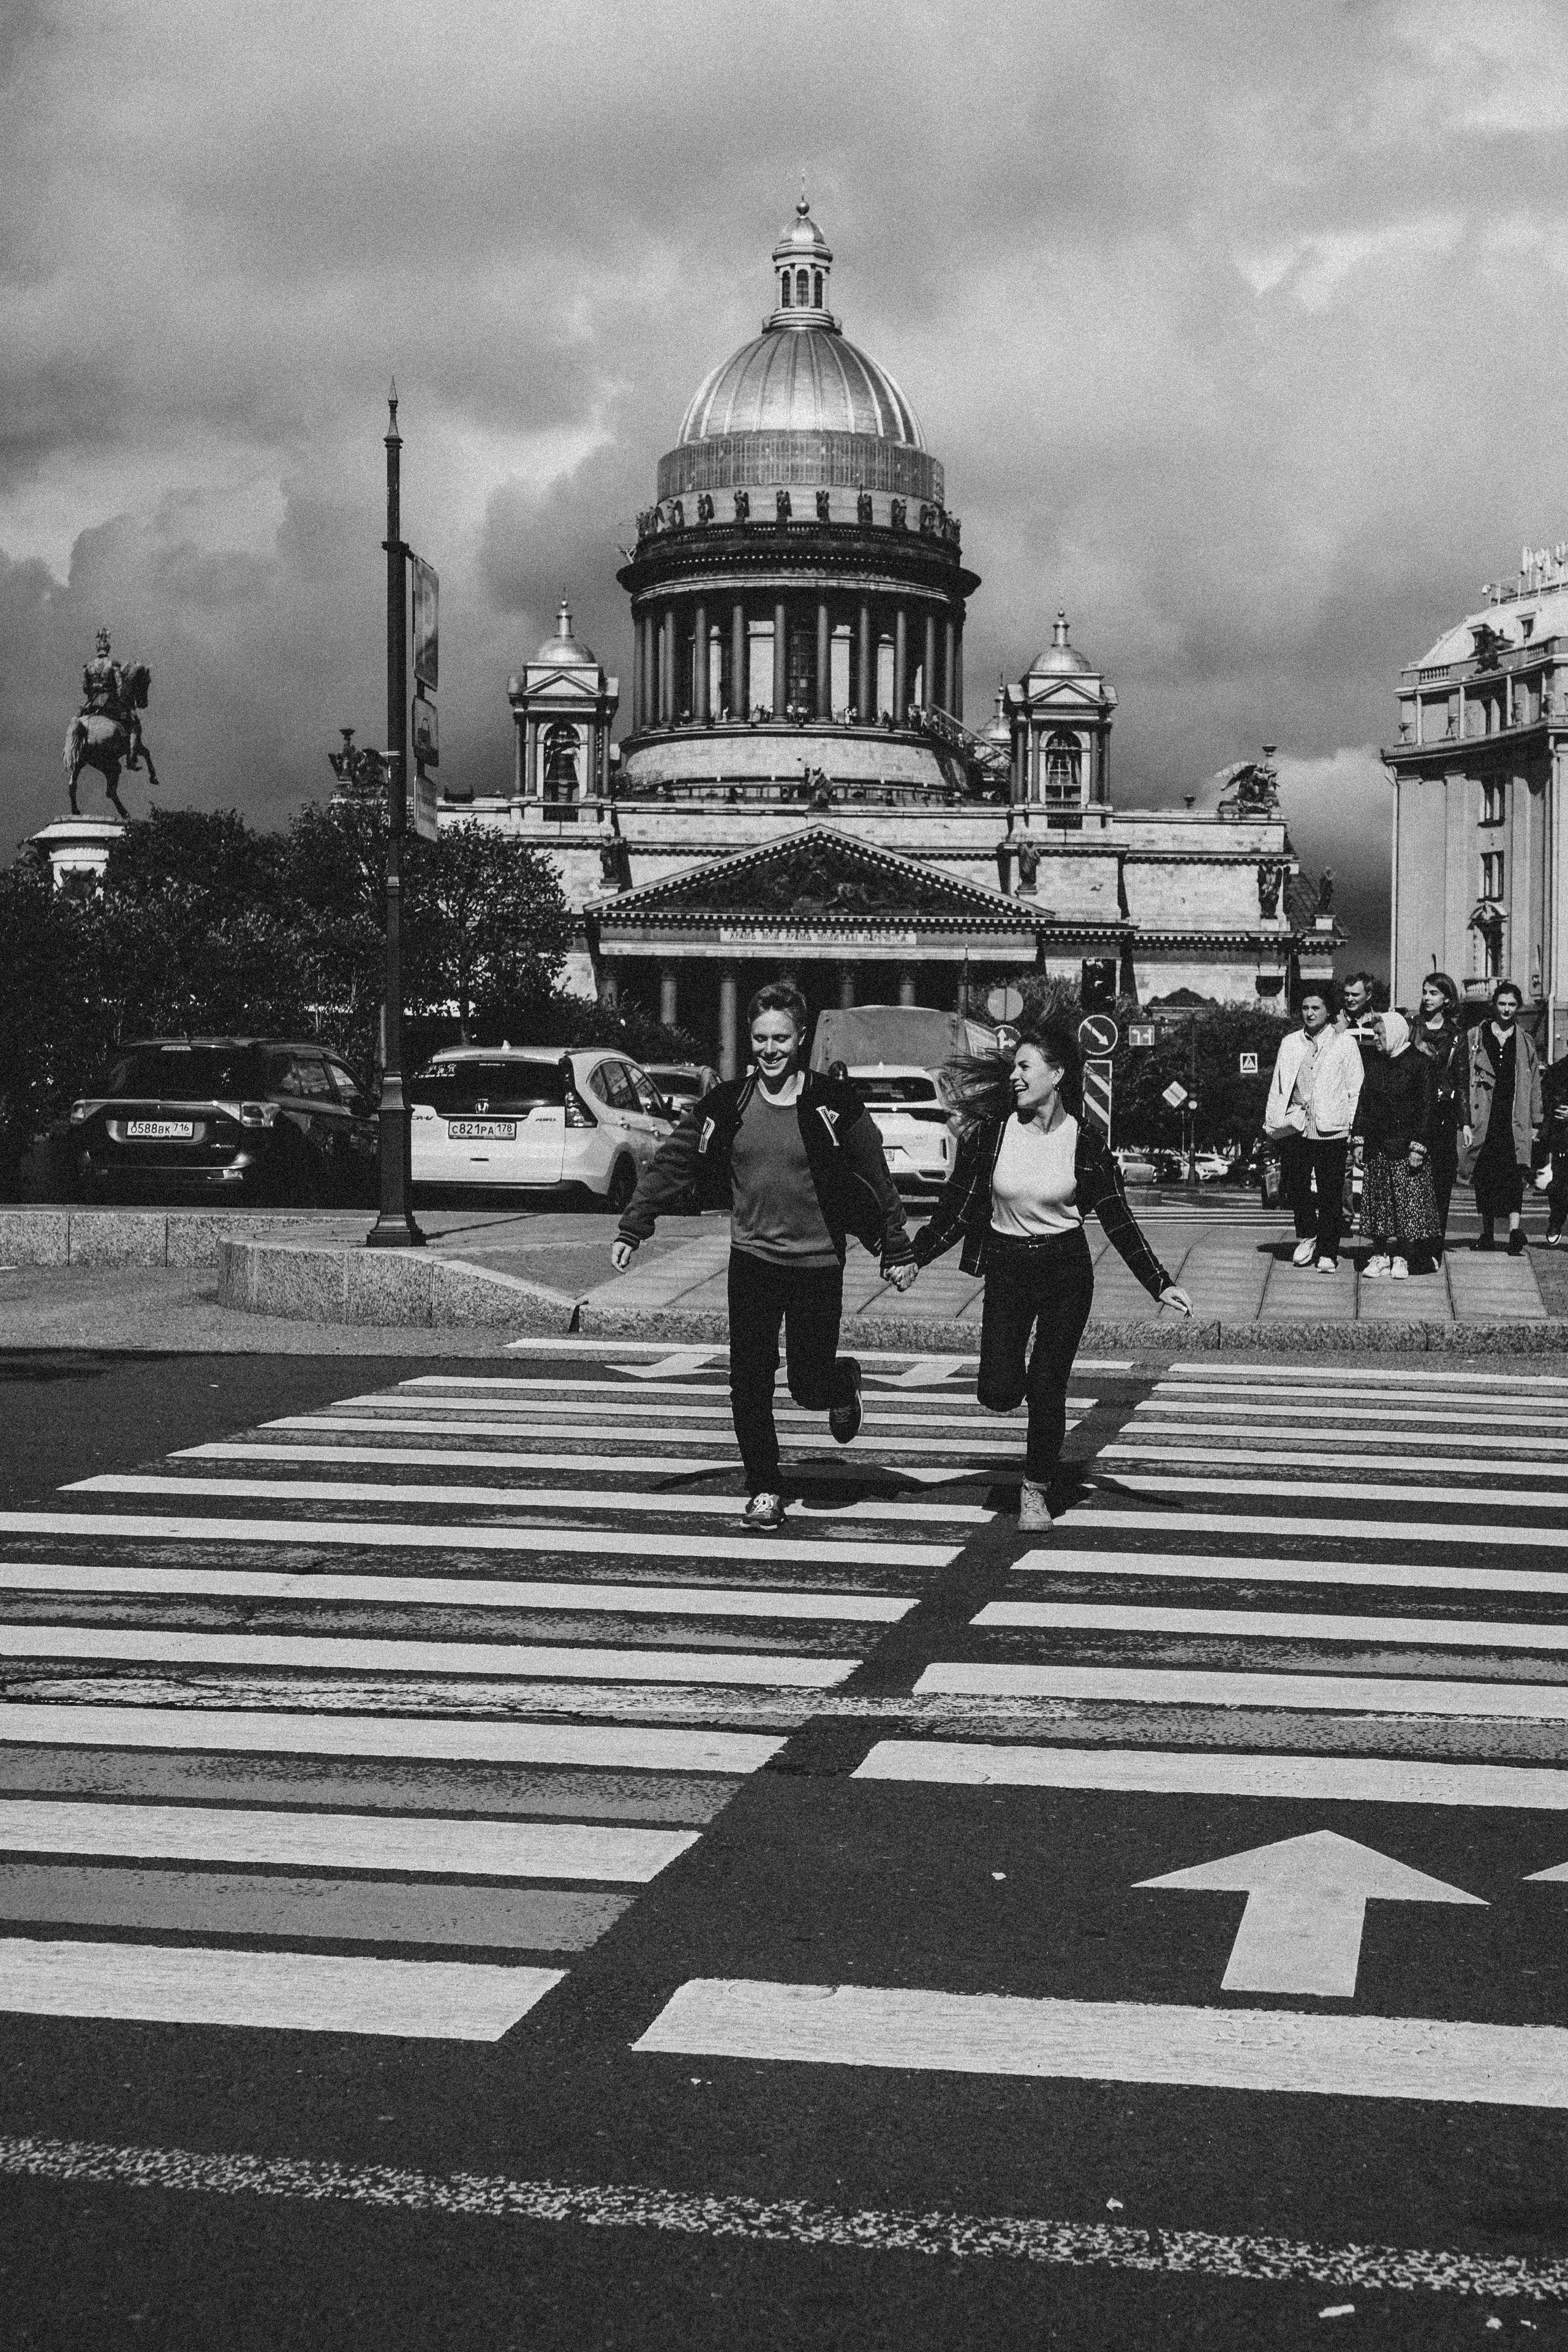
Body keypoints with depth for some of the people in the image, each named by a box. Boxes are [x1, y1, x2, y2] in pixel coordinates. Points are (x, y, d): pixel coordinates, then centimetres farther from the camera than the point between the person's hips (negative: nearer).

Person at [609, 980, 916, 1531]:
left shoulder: (833, 1105, -7)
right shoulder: (725, 1105, 0)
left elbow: (876, 1181, -2)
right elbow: (670, 1164, 2)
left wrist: (897, 1252, -1)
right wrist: (631, 1229, -4)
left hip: (817, 1264, -2)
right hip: (751, 1260, 2)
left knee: (809, 1386, 0)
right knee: (749, 1386, 0)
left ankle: (843, 1381, 35)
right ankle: (763, 1490, 13)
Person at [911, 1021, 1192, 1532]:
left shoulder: (1083, 1139, -10)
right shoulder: (991, 1131, -7)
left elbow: (1117, 1218, -6)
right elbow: (957, 1204, 0)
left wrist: (1159, 1284, -10)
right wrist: (915, 1256, -6)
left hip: (1065, 1269, -1)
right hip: (1006, 1269, 1)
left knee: (1047, 1390, 0)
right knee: (998, 1393, -7)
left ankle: (1036, 1491, 22)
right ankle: (1015, 1369, 32)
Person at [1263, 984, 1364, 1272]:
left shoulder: (1345, 1043, 4)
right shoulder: (1290, 1043, 15)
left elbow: (1356, 1089, 1)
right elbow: (1277, 1086, 18)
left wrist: (1354, 1126, -6)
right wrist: (1271, 1122, 11)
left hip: (1331, 1129, -4)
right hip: (1294, 1127, 4)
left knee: (1331, 1194, -2)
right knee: (1295, 1188, 6)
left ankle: (1327, 1252, 6)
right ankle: (1307, 1237, 29)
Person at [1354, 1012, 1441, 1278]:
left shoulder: (1418, 1064, -6)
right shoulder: (1372, 1061, 9)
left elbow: (1425, 1107, -9)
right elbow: (1363, 1102, 11)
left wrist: (1418, 1146, -13)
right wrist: (1359, 1135, 2)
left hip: (1405, 1144, -5)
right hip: (1377, 1144, 5)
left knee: (1407, 1201, -4)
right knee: (1380, 1201, 5)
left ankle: (1401, 1258, 2)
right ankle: (1381, 1255, 8)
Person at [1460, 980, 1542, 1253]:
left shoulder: (1525, 1043, 10)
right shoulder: (1475, 1038, 5)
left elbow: (1535, 1084, 14)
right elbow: (1464, 1081, 3)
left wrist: (1535, 1124, 9)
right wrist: (1465, 1121, -4)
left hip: (1515, 1121, 0)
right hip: (1483, 1119, 0)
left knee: (1514, 1177, -13)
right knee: (1484, 1178, 4)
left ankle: (1515, 1233, -20)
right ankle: (1486, 1234, 17)